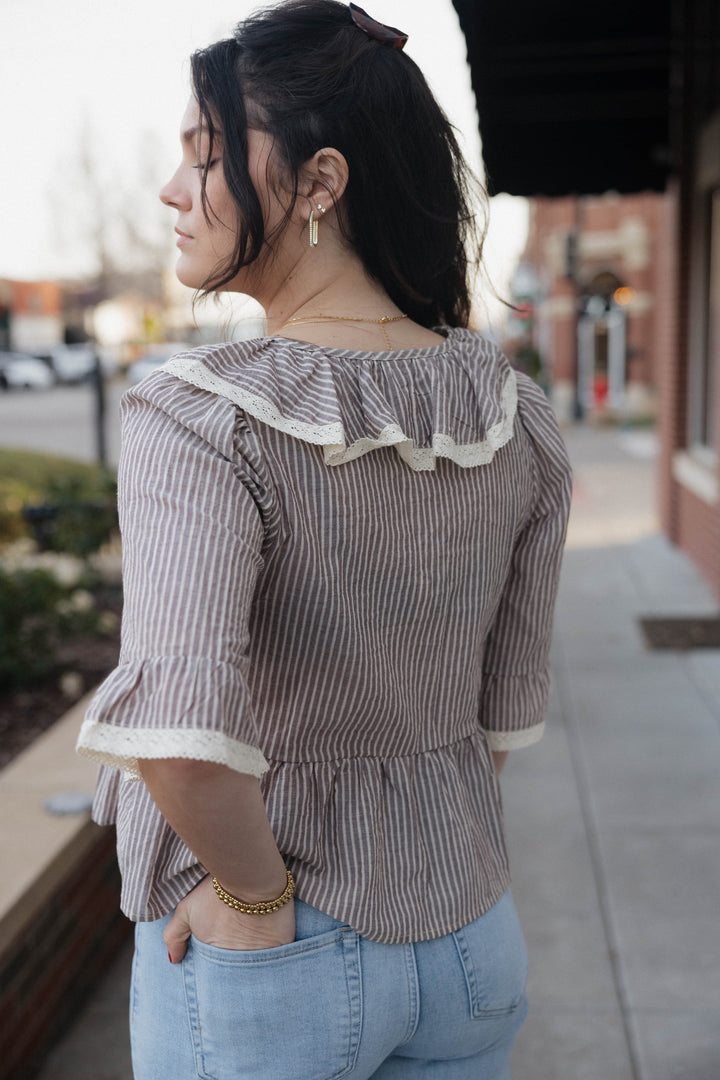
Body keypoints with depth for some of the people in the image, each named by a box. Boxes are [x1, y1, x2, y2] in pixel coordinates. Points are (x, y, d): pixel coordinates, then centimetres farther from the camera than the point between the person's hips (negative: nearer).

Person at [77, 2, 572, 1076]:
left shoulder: (198, 420, -23)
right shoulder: (520, 417, -6)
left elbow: (179, 736, -36)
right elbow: (506, 715, 2)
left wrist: (256, 890, -18)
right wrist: (423, 852, 14)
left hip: (262, 958, -4)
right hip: (470, 939, 5)